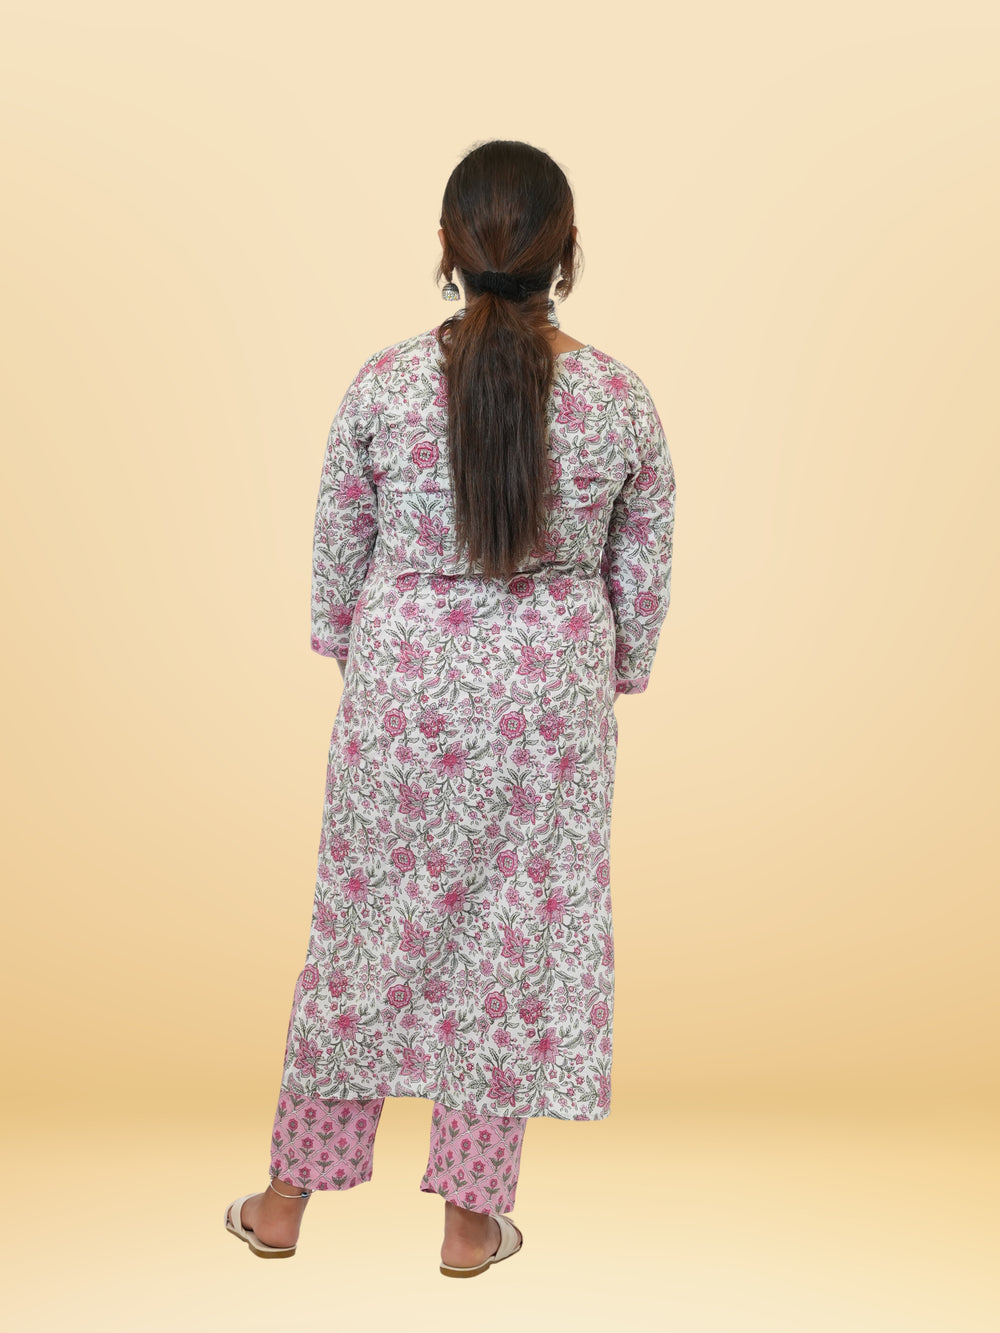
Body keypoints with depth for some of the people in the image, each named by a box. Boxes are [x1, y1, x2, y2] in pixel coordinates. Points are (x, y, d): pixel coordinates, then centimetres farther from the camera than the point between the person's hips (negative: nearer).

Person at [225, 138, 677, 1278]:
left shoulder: (384, 383, -10)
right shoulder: (620, 398, -9)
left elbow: (339, 544, 0)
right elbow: (642, 574, 0)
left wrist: (347, 650, 17)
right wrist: (612, 681, 15)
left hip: (402, 686, 0)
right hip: (552, 699, 0)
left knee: (370, 918, 14)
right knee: (517, 931, 12)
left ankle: (287, 1198, 28)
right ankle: (473, 1216, 25)